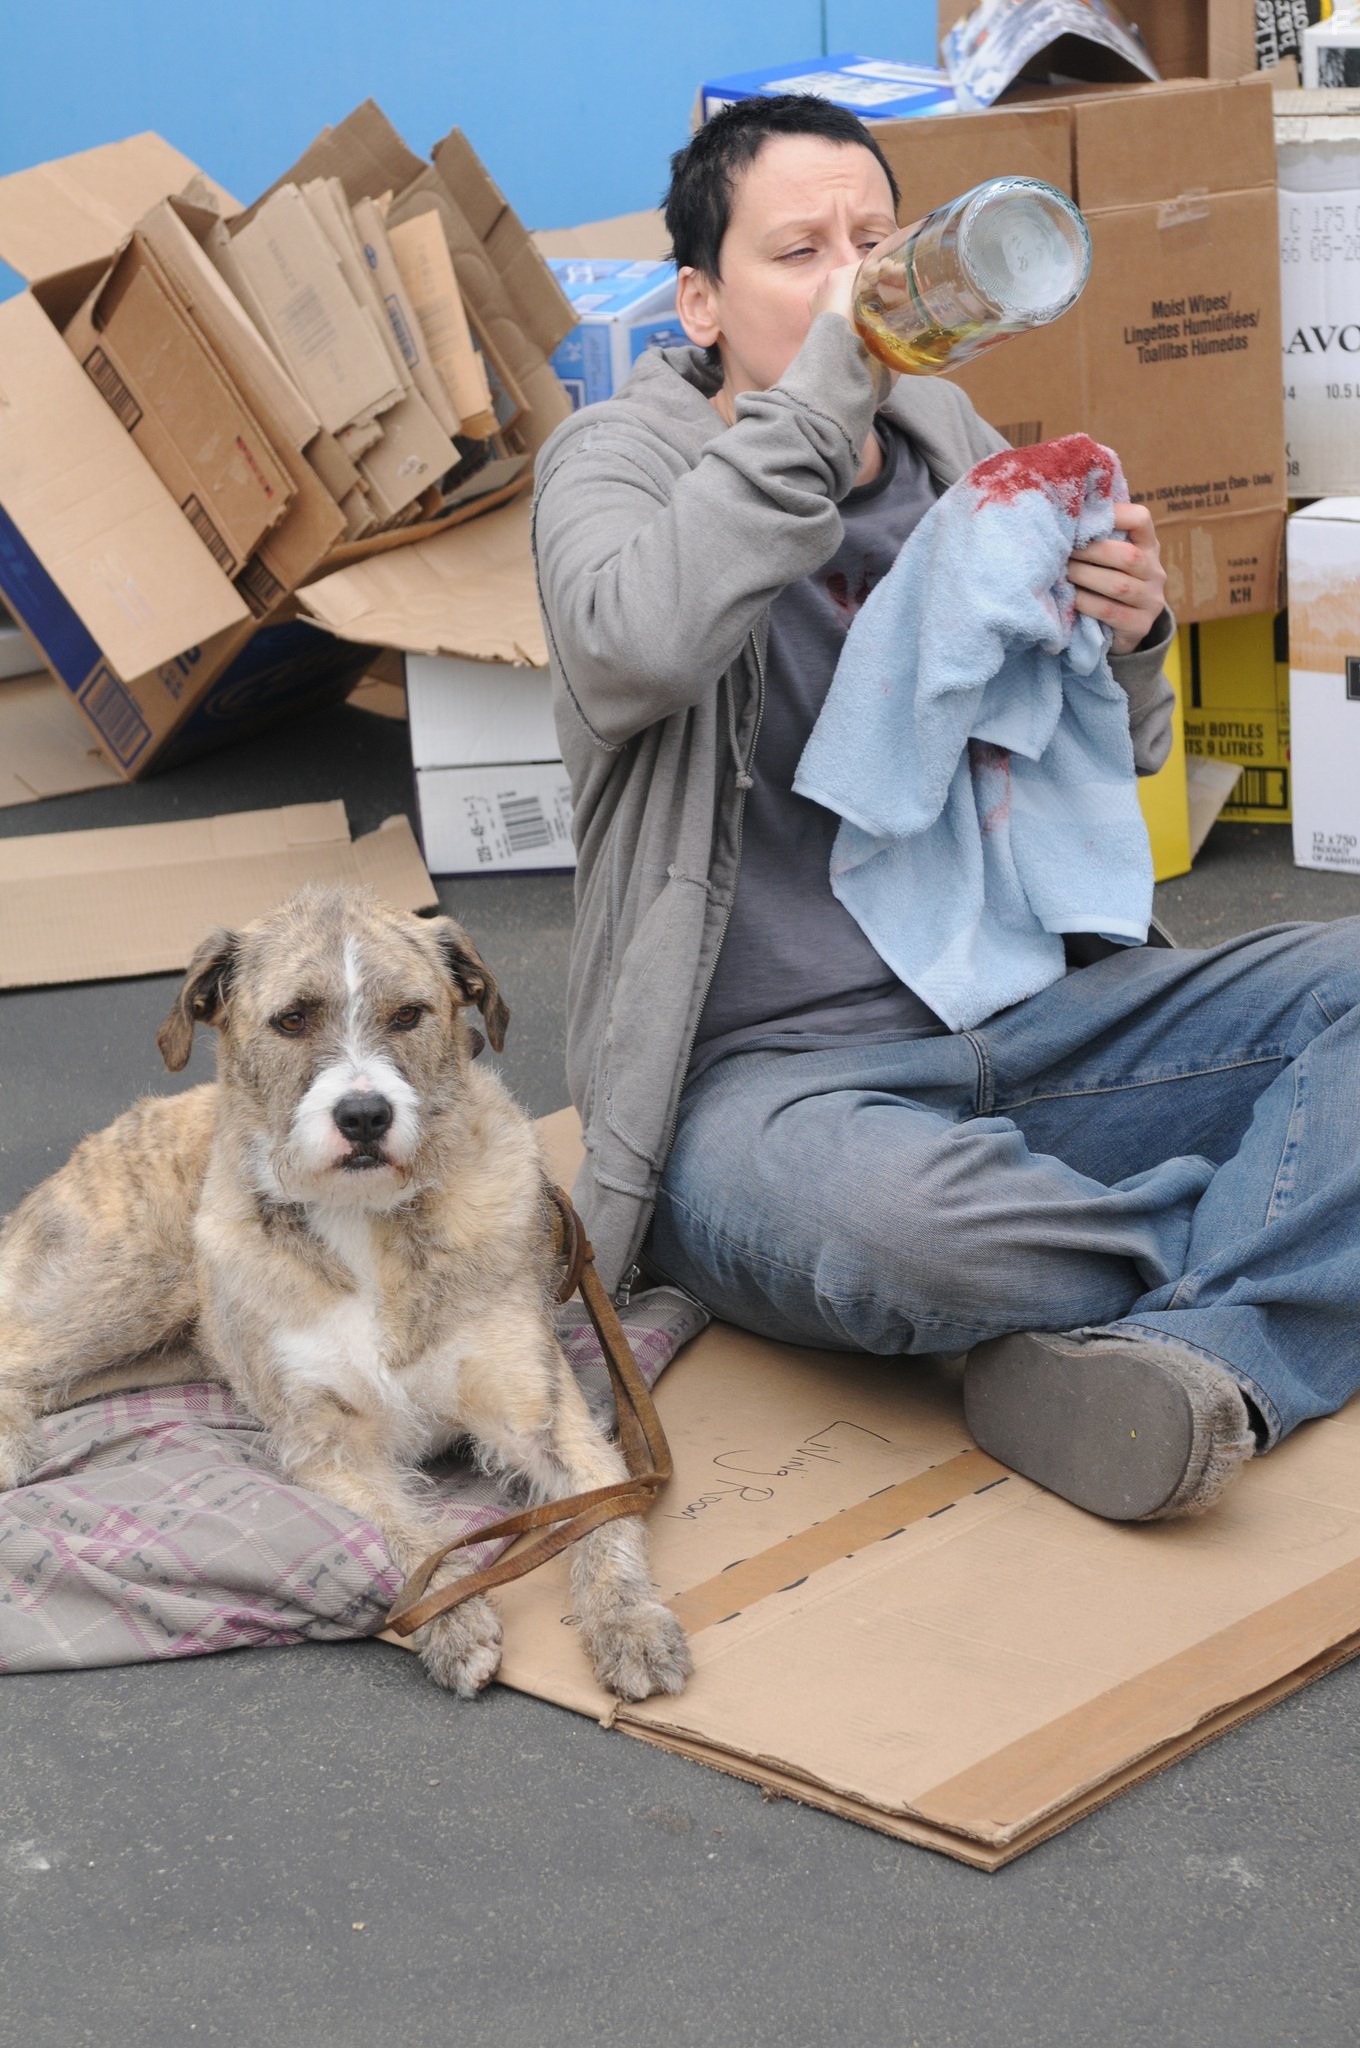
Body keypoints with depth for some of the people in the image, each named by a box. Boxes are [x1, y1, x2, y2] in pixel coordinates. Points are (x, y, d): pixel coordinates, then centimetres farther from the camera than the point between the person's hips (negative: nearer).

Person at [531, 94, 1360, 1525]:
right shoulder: (618, 462, -1)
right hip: (763, 1075, -6)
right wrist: (824, 385, -24)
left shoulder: (952, 452, 15)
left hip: (1024, 1024, 6)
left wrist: (1124, 648, -2)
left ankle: (1176, 1353, -32)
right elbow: (641, 643, -28)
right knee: (892, 1215, -40)